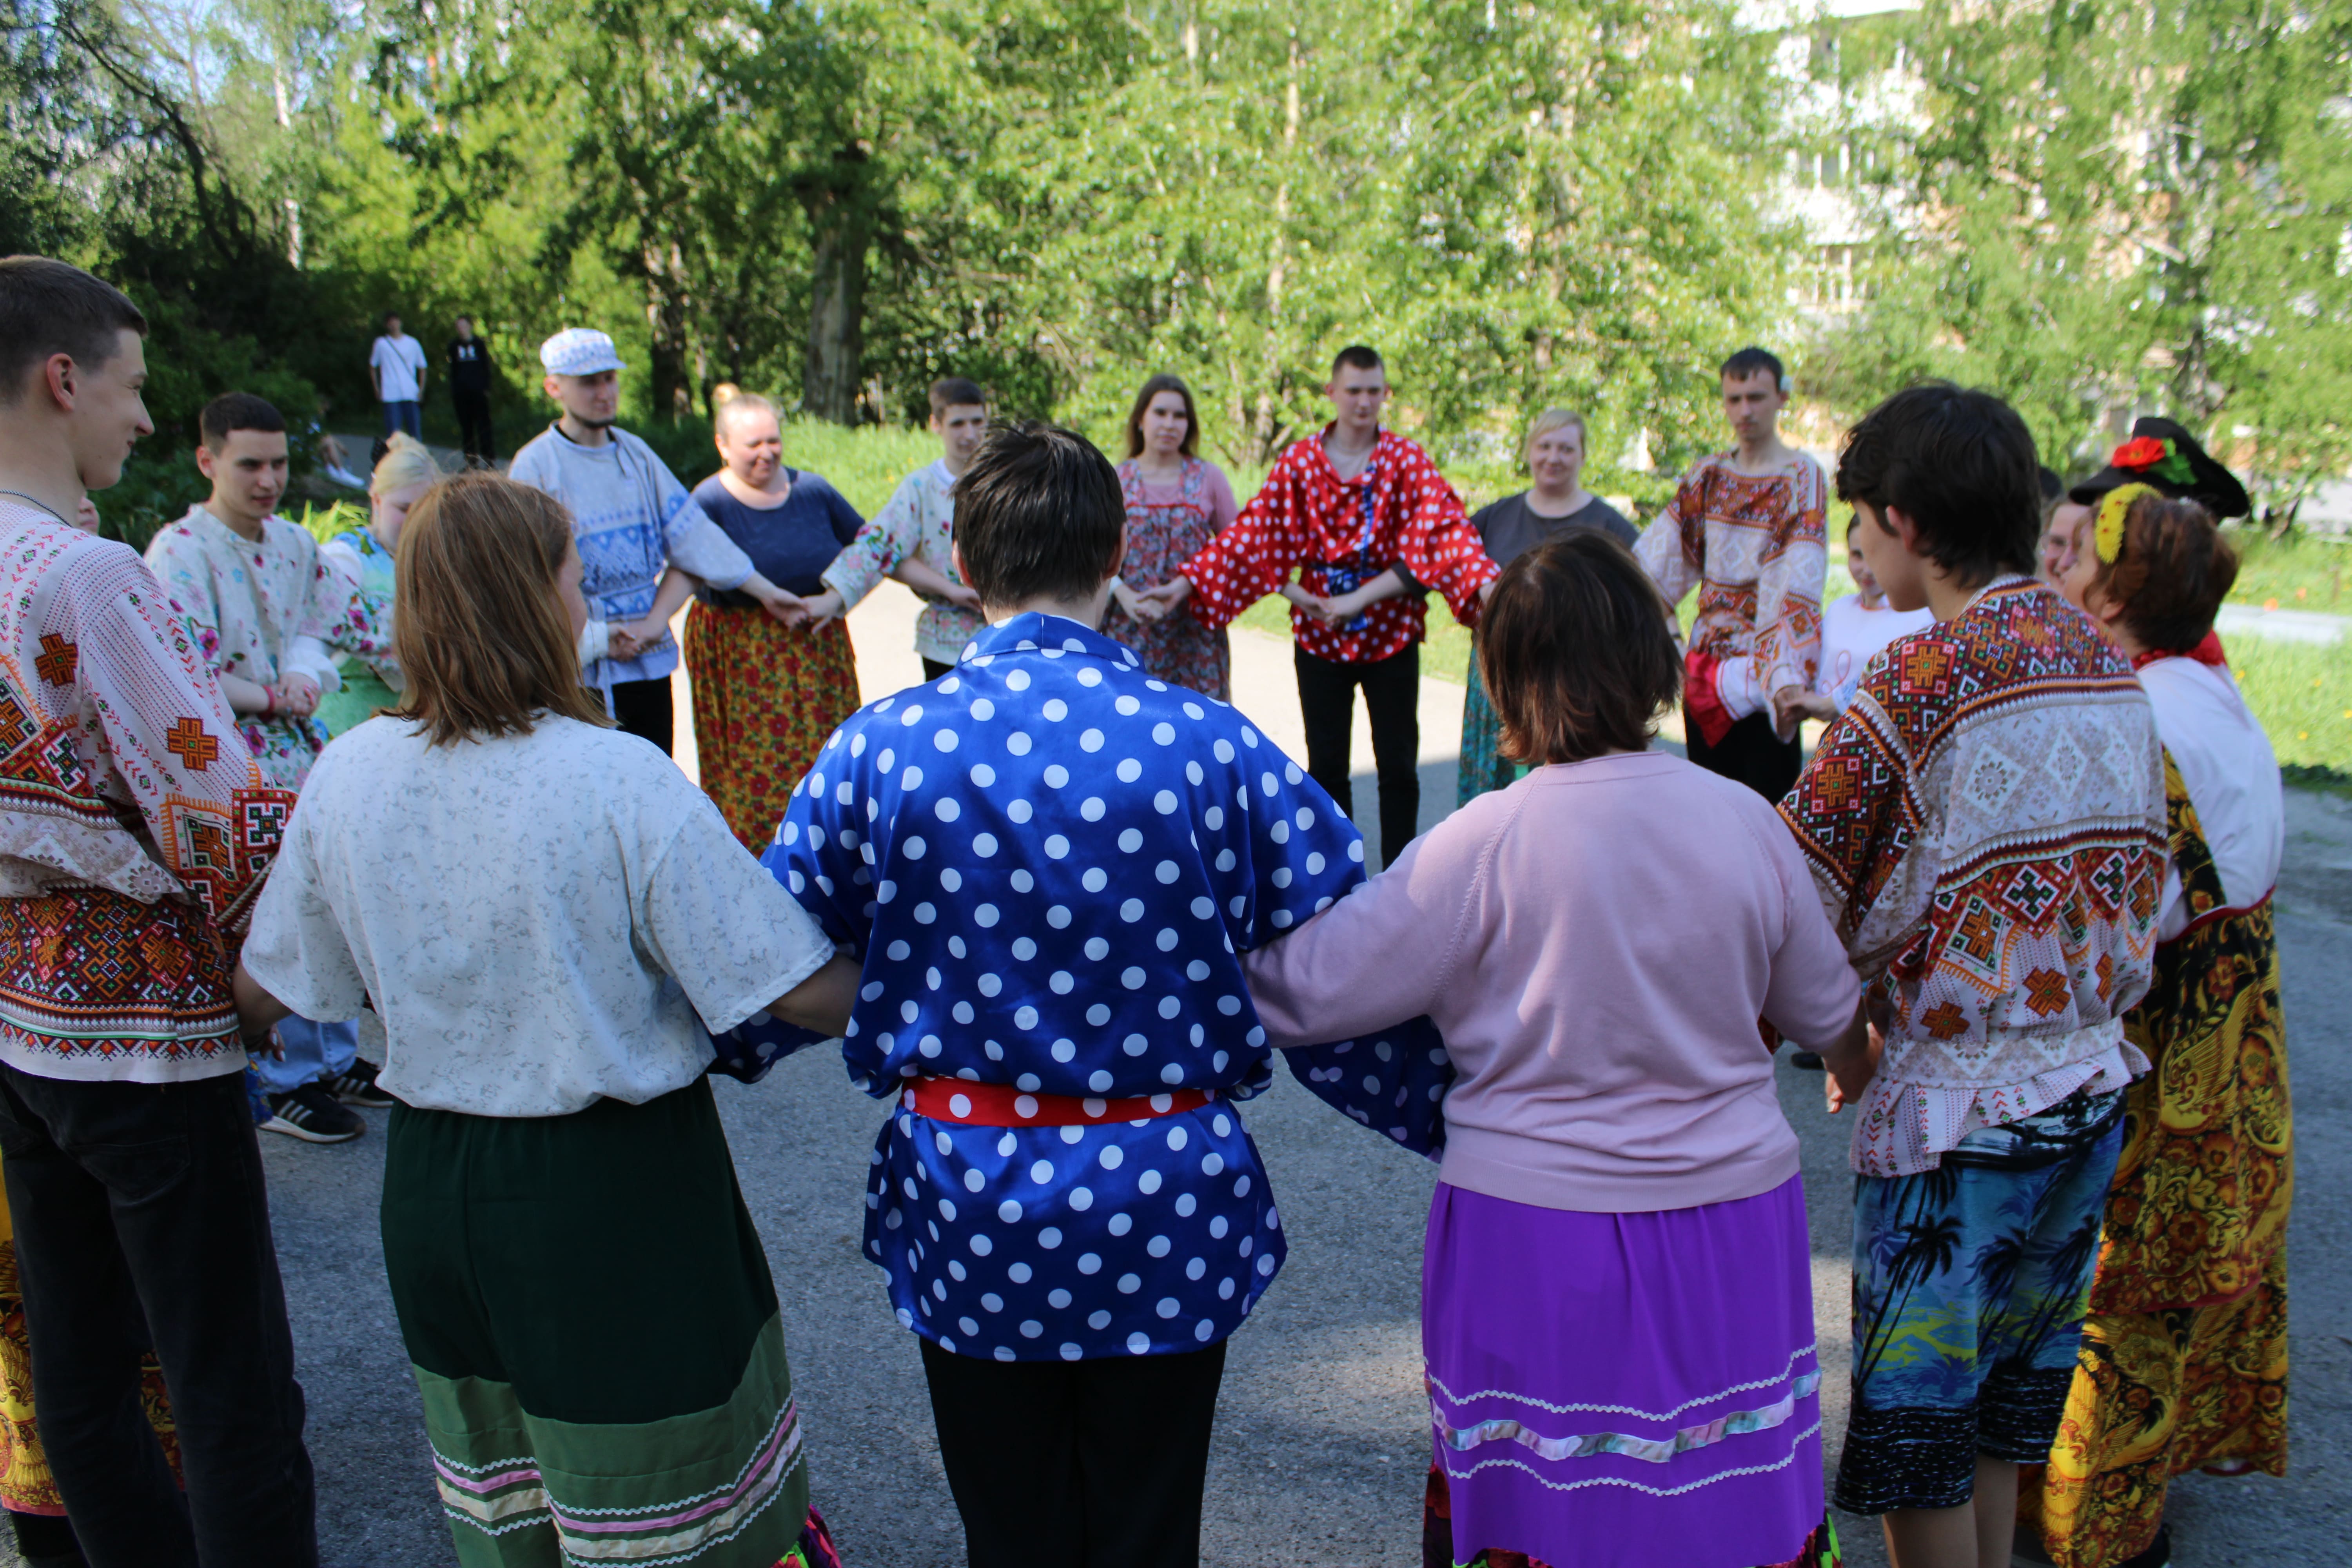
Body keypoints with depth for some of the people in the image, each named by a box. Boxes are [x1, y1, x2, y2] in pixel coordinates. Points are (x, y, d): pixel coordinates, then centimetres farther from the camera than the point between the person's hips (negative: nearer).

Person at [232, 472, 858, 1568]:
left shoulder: (346, 773, -6)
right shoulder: (622, 780, -22)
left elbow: (267, 994, 5)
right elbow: (799, 992, -20)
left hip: (429, 1182, 6)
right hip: (615, 1190, -5)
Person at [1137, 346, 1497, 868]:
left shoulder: (1408, 461, -3)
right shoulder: (1299, 462, 0)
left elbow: (1441, 533, -15)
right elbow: (1252, 534, -4)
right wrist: (1187, 582, -13)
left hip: (1392, 635, -1)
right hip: (1319, 635, 1)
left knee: (1398, 765, 4)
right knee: (1326, 766, 9)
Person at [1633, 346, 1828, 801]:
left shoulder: (1802, 480, -5)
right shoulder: (1707, 477, 10)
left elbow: (1798, 588, -18)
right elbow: (1654, 562, 6)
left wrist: (1788, 678, -31)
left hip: (1762, 674, -5)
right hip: (1705, 672, 5)